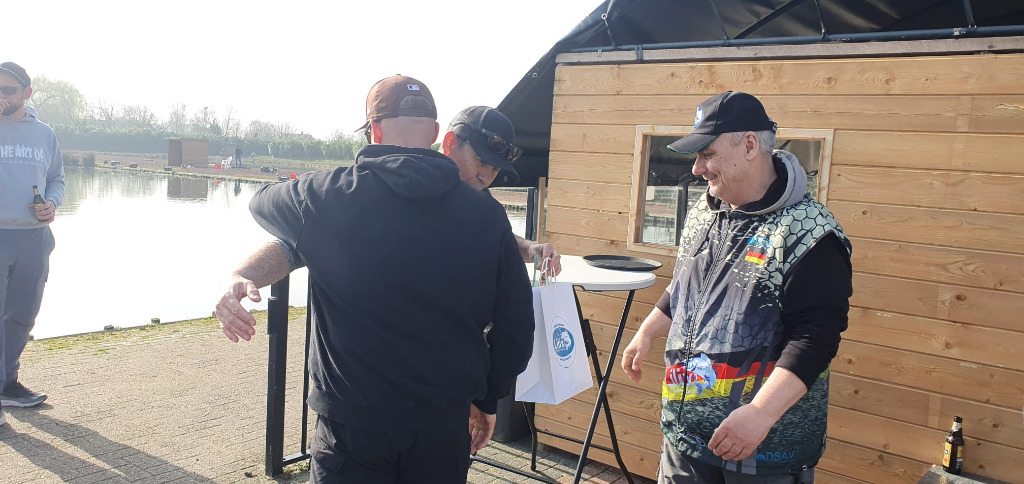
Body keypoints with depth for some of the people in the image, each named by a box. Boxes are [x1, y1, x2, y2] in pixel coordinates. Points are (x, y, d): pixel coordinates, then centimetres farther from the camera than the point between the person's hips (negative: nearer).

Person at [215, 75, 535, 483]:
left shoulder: (329, 196, -11)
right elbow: (515, 329, -1)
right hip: (445, 425, 3)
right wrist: (486, 401, 14)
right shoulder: (487, 215, -7)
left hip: (352, 423, -2)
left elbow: (261, 203, 13)